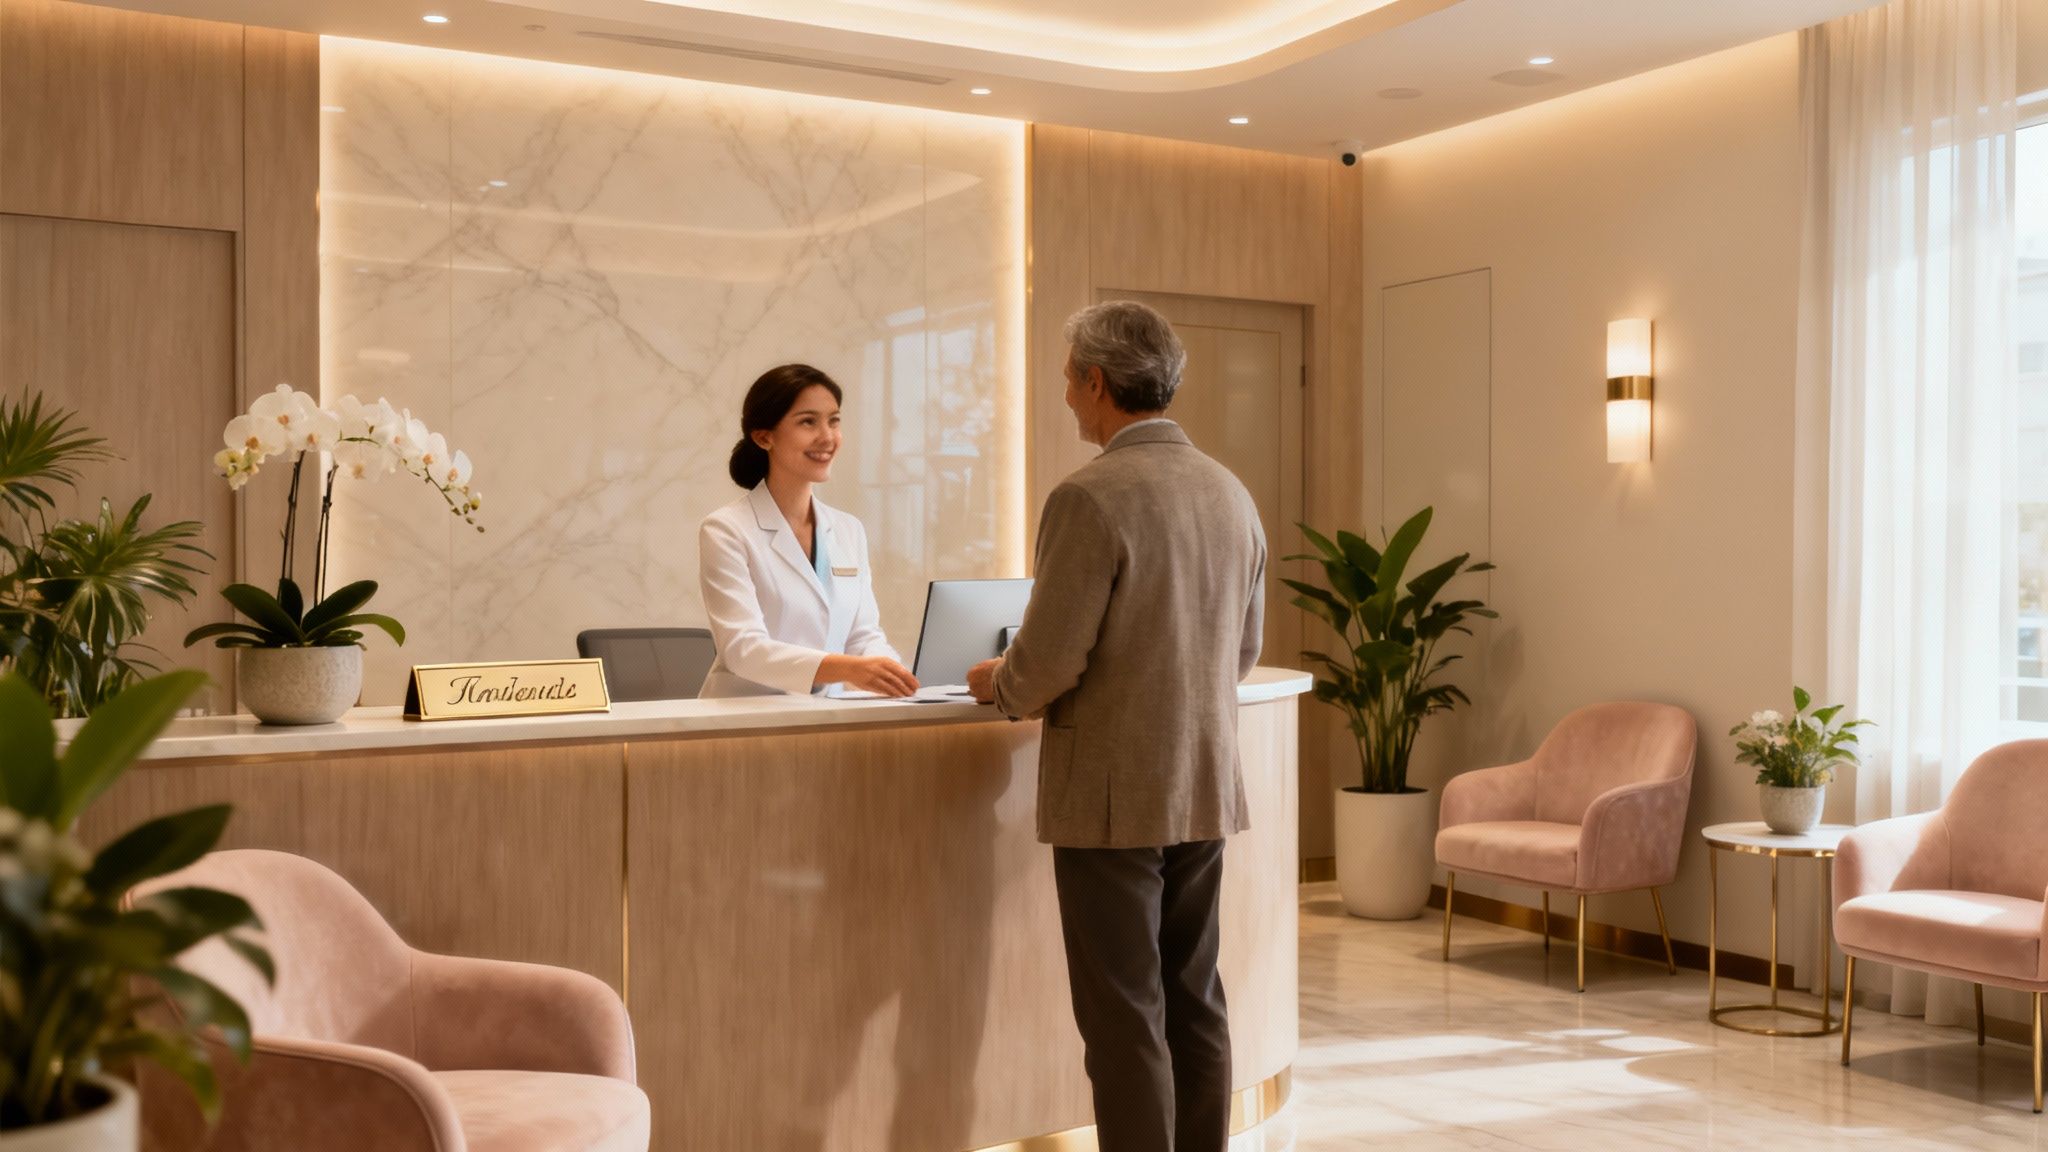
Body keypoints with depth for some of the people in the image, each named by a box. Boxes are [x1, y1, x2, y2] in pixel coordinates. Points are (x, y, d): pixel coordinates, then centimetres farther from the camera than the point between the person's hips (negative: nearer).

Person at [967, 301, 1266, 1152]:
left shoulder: (1091, 498, -16)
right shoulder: (1231, 493, 7)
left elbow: (1047, 665, -16)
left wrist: (996, 686, 4)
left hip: (1112, 796, -7)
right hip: (1205, 790, 7)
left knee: (1125, 1017, 0)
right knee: (1192, 1002, 15)